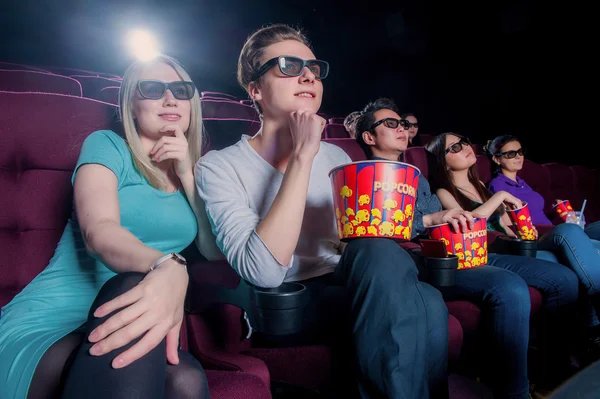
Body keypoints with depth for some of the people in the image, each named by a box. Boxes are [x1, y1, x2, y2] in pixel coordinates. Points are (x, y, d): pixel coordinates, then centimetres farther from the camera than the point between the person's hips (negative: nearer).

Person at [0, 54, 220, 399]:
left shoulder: (191, 174, 16)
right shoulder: (107, 145, 2)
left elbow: (216, 250, 6)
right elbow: (98, 231, -17)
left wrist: (187, 173, -2)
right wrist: (167, 266, -39)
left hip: (139, 322, 2)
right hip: (53, 321, -2)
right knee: (133, 285, -37)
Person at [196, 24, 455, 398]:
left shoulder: (336, 157, 10)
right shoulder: (218, 167, -7)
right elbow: (264, 271, -22)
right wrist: (301, 156, -21)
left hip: (344, 292, 5)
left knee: (426, 303, -28)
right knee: (381, 255, -30)